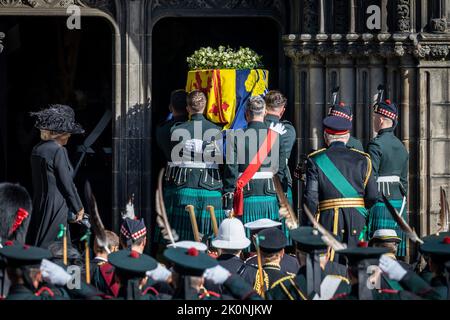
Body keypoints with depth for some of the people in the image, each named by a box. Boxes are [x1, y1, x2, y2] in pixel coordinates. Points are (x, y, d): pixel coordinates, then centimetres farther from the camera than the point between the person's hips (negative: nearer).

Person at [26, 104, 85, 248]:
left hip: (39, 203, 8)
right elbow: (67, 183, -12)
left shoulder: (37, 149, 9)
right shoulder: (58, 151, -14)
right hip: (56, 207, -8)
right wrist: (79, 208, 0)